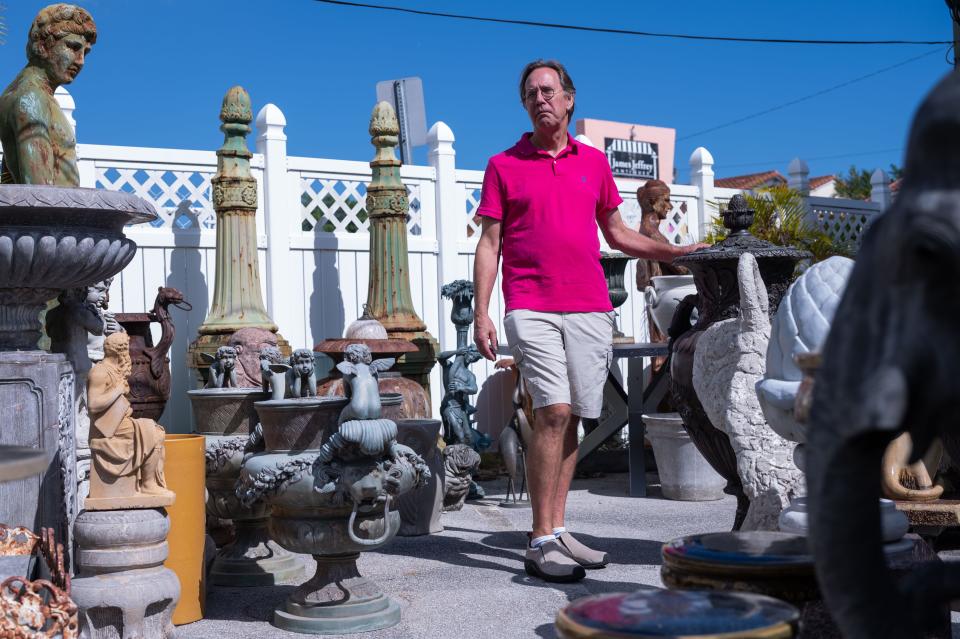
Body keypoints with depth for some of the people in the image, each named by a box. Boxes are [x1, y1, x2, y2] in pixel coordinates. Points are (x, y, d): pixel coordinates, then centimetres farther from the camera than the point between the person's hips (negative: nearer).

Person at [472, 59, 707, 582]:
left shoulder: (594, 162, 16)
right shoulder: (503, 166, 7)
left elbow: (617, 234, 24)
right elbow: (488, 245, 4)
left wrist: (675, 253, 15)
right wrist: (480, 313, -5)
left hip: (590, 311, 4)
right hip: (532, 309, -4)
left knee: (571, 418, 5)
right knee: (554, 412, -16)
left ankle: (558, 532, 14)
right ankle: (541, 542, -10)